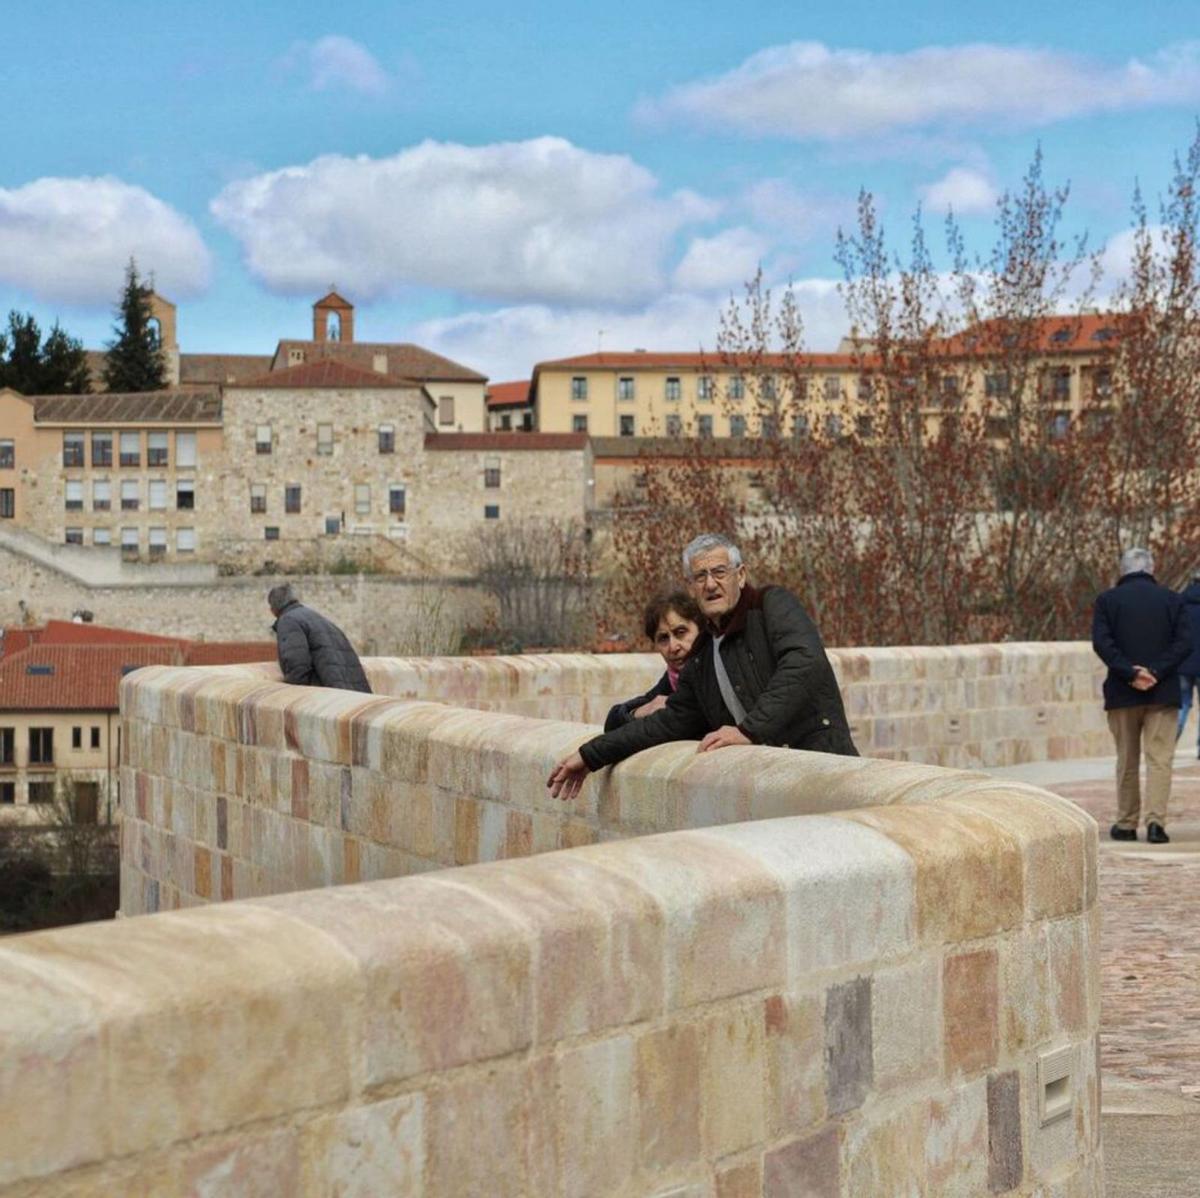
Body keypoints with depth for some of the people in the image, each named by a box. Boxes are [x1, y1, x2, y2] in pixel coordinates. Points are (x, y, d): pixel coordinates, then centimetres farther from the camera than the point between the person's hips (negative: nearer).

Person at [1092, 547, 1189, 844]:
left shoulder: (1107, 600, 2)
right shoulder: (1171, 599, 4)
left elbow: (1101, 642, -10)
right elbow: (1183, 642, -5)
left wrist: (1130, 672, -13)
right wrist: (1156, 672, -11)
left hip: (1122, 693, 0)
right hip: (1163, 692, 0)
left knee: (1127, 761, 10)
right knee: (1159, 759, -1)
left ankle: (1126, 824, 14)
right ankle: (1156, 820, -13)